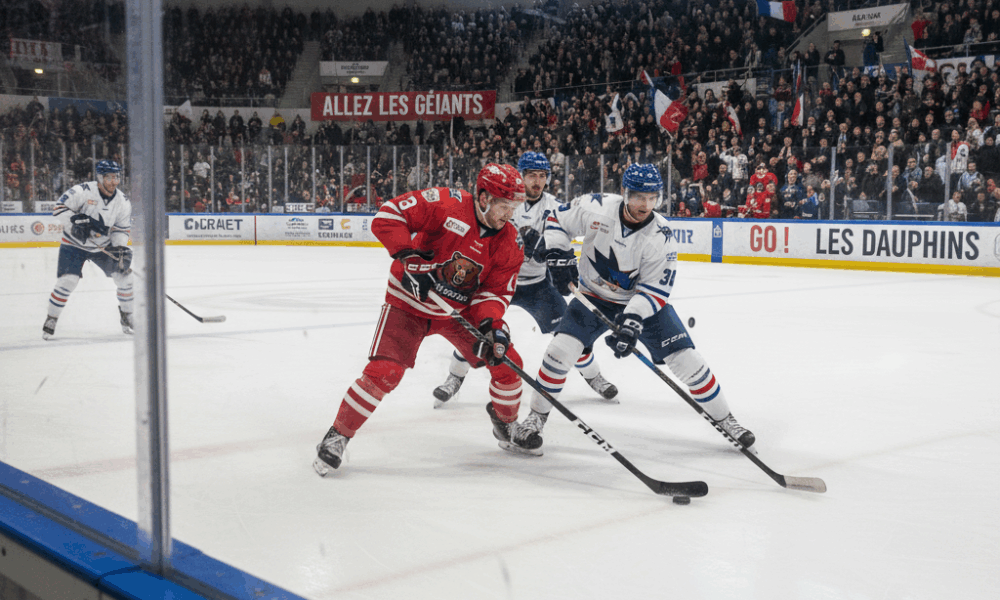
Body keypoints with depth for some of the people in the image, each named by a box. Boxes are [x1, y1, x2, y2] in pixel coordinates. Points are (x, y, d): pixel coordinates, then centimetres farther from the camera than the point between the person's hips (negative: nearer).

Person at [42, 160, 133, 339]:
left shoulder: (123, 202, -6)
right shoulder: (83, 191, -20)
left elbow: (122, 229, -1)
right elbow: (59, 208, -18)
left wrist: (121, 247, -18)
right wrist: (75, 221, -32)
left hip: (103, 247, 4)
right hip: (74, 244, -4)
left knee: (124, 275, -6)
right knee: (68, 280, -16)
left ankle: (126, 314, 15)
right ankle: (51, 319, 3)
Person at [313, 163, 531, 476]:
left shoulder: (508, 243, -8)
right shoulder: (446, 204, -23)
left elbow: (497, 290, -7)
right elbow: (389, 214, -24)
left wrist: (491, 323, -26)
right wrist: (409, 256, -33)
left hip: (461, 309, 5)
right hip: (410, 302, -5)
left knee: (506, 362, 1)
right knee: (383, 372, -19)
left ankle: (506, 420, 31)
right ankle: (339, 434, 0)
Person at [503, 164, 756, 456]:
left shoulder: (660, 236, -22)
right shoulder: (596, 208, -20)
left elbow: (654, 289, -22)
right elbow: (559, 219, -2)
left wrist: (633, 322, -35)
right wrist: (556, 253, -17)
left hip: (644, 303, 0)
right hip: (595, 296, 1)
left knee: (686, 359, -7)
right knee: (561, 348, -18)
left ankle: (724, 420, 12)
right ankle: (535, 419, -1)